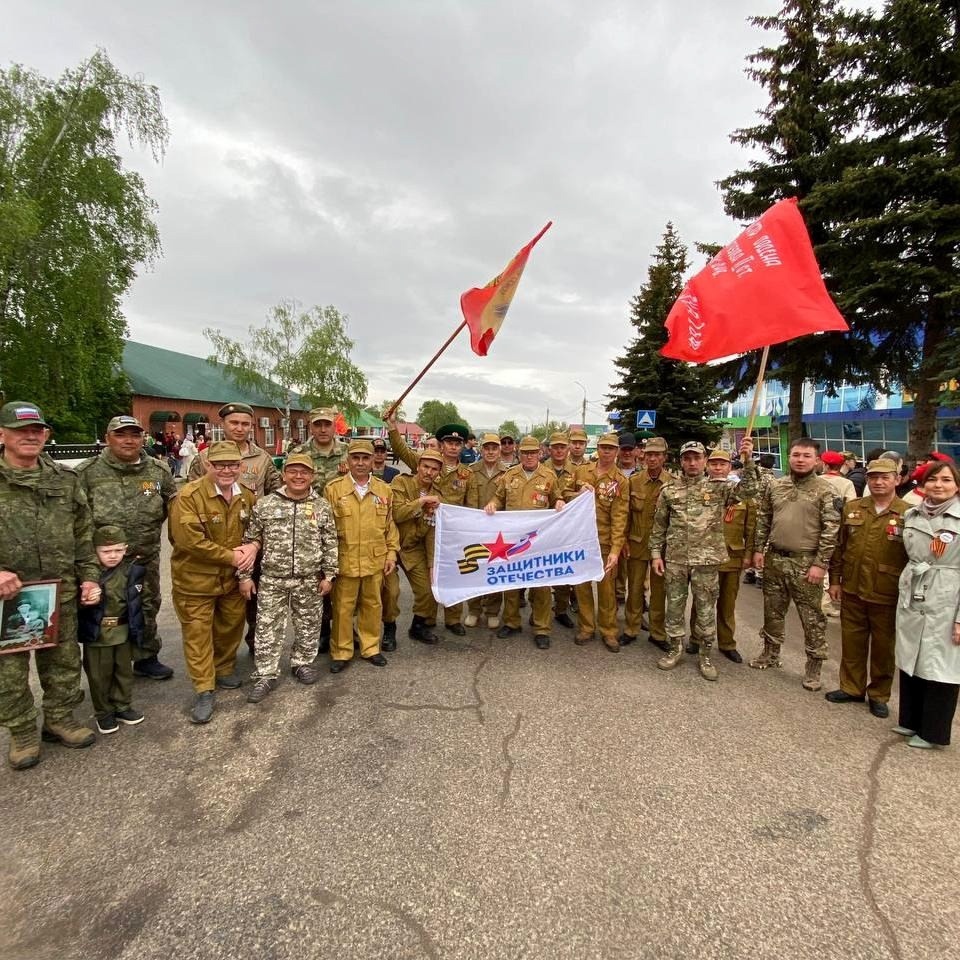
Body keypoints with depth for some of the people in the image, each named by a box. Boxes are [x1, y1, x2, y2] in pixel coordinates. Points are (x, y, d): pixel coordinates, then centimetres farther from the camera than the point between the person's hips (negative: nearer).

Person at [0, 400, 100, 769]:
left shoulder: (65, 479, 4)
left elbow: (84, 534, 9)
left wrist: (89, 576, 3)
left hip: (61, 593, 3)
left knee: (63, 660, 15)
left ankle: (59, 718, 34)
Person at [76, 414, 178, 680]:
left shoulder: (158, 470, 2)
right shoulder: (87, 472, -7)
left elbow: (173, 504, 15)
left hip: (147, 559, 3)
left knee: (147, 609, 17)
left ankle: (147, 658, 36)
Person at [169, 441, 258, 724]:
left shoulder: (248, 496, -1)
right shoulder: (189, 495, -19)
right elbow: (189, 540, -25)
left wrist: (253, 547, -13)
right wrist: (231, 556, -20)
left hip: (234, 578, 5)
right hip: (195, 580, -5)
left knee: (231, 627, 19)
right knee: (197, 634, 5)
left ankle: (225, 669, 42)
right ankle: (204, 690, 19)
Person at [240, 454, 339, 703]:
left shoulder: (322, 507, -1)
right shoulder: (265, 504, -3)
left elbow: (330, 544, 2)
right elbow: (251, 541, 2)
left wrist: (329, 575, -1)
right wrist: (245, 575, 1)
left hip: (310, 580, 1)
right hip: (272, 579, 0)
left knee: (308, 625, 13)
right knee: (268, 627, 5)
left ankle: (302, 662, 35)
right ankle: (266, 675, 20)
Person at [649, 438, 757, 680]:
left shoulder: (718, 488, 3)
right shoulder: (668, 491, 4)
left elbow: (748, 489, -13)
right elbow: (659, 526, 7)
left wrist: (748, 460, -22)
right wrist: (656, 553, 2)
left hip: (706, 560, -1)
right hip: (674, 559, 1)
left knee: (706, 609, 9)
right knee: (674, 606, 10)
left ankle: (705, 654, 25)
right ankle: (675, 649, 27)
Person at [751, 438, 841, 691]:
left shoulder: (825, 490, -7)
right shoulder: (775, 486, 6)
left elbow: (831, 529, -10)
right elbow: (763, 519, 12)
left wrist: (821, 563, -14)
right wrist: (759, 549, 6)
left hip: (806, 562, -4)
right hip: (774, 558, 4)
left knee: (812, 617, 5)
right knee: (772, 610, 16)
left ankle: (814, 665, 19)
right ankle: (770, 653, 32)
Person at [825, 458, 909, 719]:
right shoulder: (851, 508, 3)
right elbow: (839, 546, 8)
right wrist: (834, 580, 7)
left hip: (887, 596, -3)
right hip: (852, 590, 3)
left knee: (883, 646, 12)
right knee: (852, 641, 14)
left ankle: (879, 695, 29)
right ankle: (851, 688, 30)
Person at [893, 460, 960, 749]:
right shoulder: (911, 515, 6)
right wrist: (907, 591, 15)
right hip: (911, 600, 5)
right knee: (910, 663, 14)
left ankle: (933, 732, 22)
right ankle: (910, 720, 30)